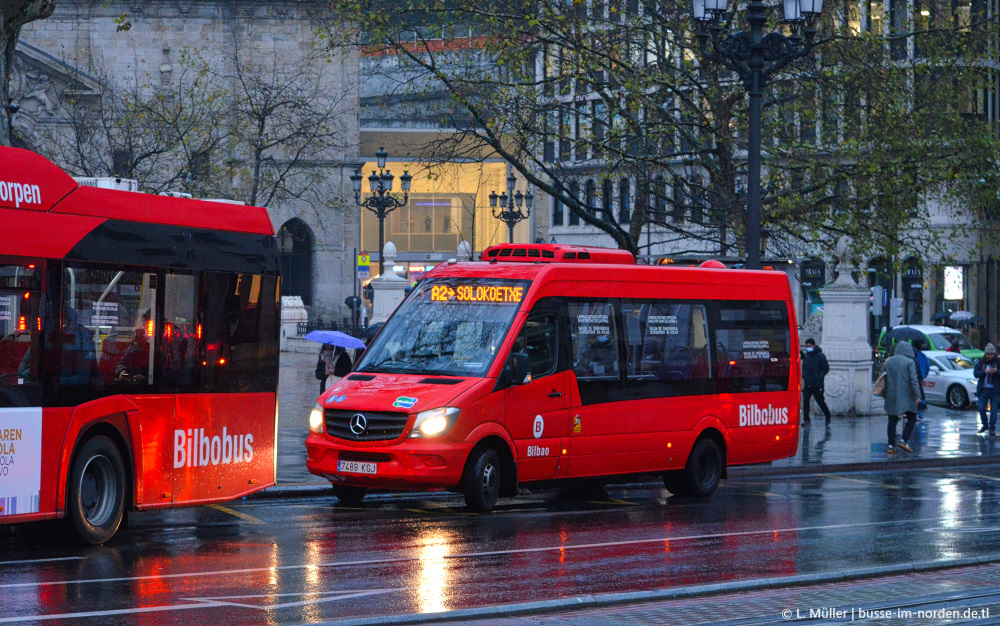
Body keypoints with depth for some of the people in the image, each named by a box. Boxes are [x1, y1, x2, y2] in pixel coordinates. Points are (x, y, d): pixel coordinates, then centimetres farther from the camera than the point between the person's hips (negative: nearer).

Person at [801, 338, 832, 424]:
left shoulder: (820, 356, -6)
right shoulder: (806, 356, 11)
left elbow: (826, 368, -5)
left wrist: (819, 377, -13)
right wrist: (804, 376, 4)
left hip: (817, 385, -5)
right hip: (807, 384, 5)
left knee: (820, 401, 6)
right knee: (805, 401, -5)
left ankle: (828, 416, 26)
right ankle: (806, 419, 1)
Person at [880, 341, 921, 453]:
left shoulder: (888, 362, 8)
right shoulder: (909, 362, -7)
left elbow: (881, 377, 14)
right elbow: (913, 380, -13)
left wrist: (885, 392, 24)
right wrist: (917, 396, -12)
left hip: (891, 397, 4)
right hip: (905, 397, -4)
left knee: (892, 421, 9)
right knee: (911, 419, 8)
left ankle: (891, 445, 5)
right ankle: (904, 441, -5)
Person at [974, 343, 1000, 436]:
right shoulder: (981, 363, 7)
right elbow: (975, 373, -2)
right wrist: (985, 372, -17)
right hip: (983, 389, 2)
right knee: (981, 408, -2)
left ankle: (992, 428, 8)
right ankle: (985, 425, 20)